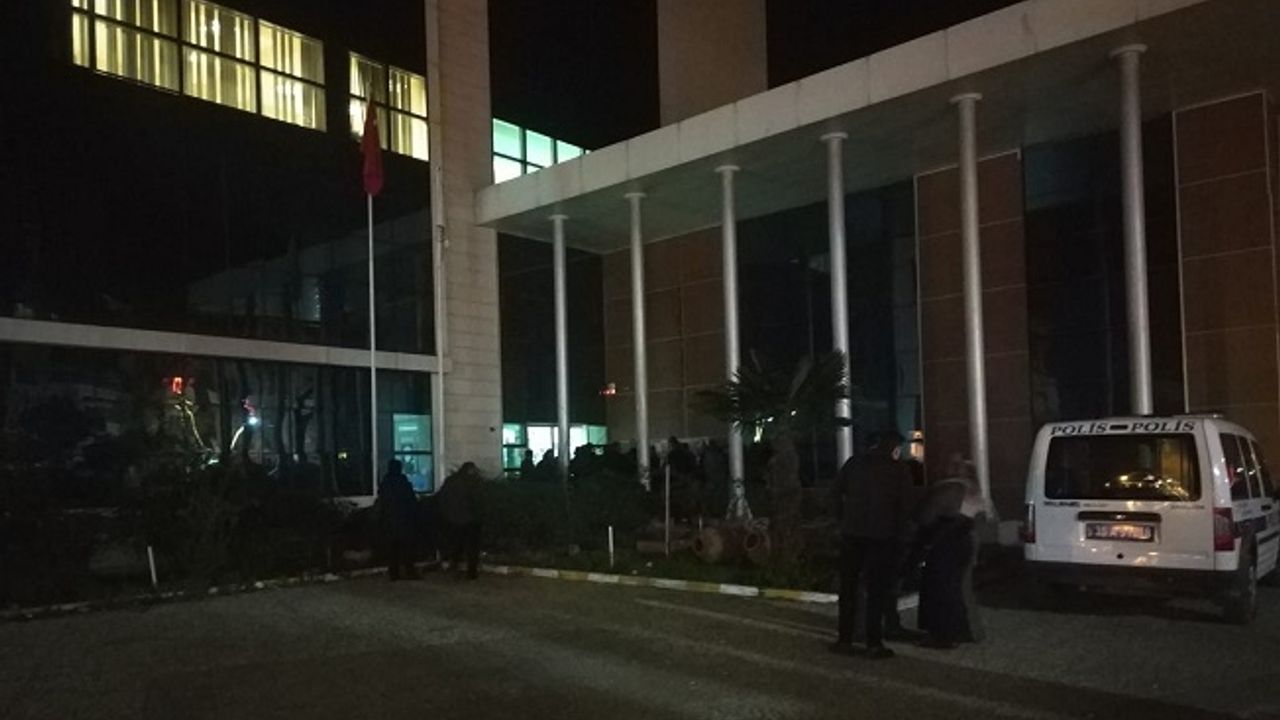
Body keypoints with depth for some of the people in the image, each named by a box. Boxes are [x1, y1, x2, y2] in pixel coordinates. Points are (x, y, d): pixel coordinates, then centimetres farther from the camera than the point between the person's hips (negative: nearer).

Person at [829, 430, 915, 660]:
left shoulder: (853, 464, 4)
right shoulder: (899, 472, -1)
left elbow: (836, 494, 6)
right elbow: (905, 509, -2)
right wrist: (896, 533, 9)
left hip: (851, 534, 2)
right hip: (883, 537, -2)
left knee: (848, 586, 12)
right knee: (877, 589, 3)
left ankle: (844, 638, 14)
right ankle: (874, 644, 2)